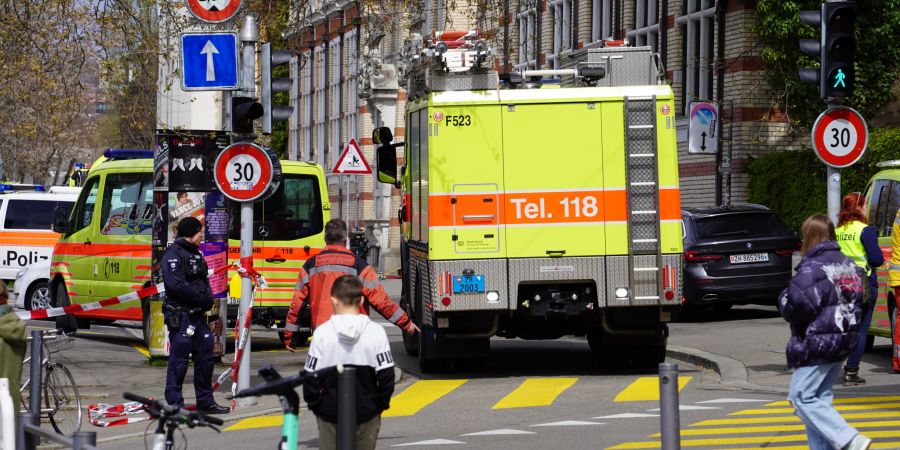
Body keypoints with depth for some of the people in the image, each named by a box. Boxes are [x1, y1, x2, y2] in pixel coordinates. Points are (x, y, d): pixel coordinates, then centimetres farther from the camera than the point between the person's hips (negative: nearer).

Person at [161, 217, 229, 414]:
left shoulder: (195, 254, 19)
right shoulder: (174, 254, -11)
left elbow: (203, 280, 22)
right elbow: (177, 285, -21)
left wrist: (208, 297, 0)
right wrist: (202, 298, -16)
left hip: (198, 314, 9)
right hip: (180, 314, -9)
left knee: (205, 357, 13)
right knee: (179, 360, -6)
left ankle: (205, 401, 23)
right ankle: (174, 404, -2)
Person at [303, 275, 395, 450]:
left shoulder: (322, 333, -8)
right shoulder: (376, 332, -7)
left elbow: (311, 378, -5)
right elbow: (386, 375, -5)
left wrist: (314, 405, 7)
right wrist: (381, 403, 8)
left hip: (330, 414, -1)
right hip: (366, 412, 1)